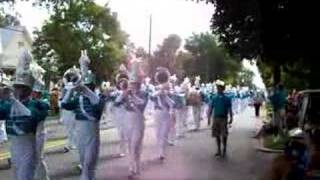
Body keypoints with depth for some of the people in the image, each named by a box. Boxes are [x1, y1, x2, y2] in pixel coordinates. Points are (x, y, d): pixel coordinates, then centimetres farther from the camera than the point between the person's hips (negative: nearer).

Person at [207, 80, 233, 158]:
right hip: (215, 118, 3)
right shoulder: (214, 98, 8)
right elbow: (211, 108, 9)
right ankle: (219, 150, 18)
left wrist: (231, 118, -5)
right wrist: (209, 118, 1)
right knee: (217, 135, 7)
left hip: (223, 118, -3)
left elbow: (230, 109, 2)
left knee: (224, 135, -4)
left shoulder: (227, 99, 2)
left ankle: (224, 150, 10)